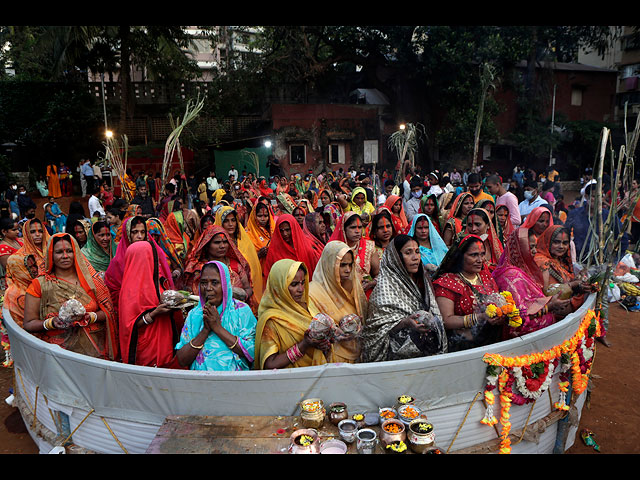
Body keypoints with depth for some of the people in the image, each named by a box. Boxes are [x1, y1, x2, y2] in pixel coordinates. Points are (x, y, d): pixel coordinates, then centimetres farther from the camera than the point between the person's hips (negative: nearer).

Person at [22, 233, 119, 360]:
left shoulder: (89, 279, 8)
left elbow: (108, 311, 8)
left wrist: (91, 317, -11)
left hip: (94, 345, 0)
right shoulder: (39, 285, 5)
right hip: (59, 347, 0)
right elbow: (28, 324, 4)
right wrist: (51, 323, -14)